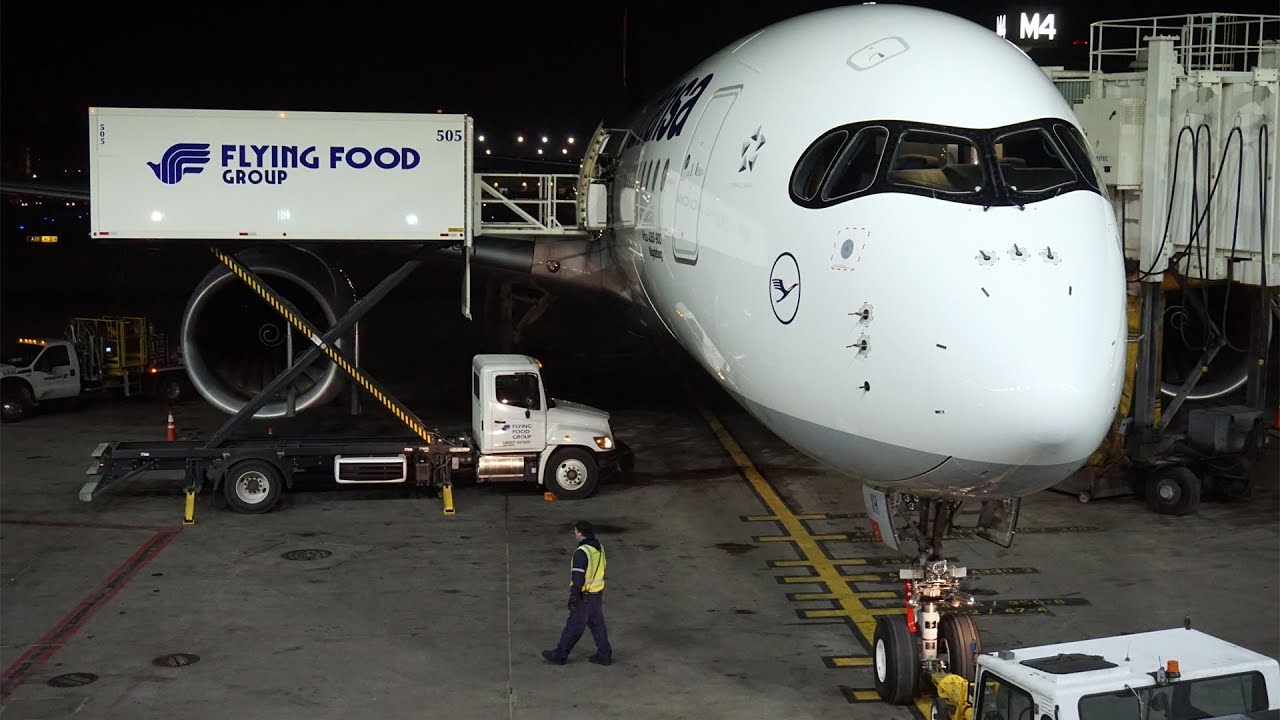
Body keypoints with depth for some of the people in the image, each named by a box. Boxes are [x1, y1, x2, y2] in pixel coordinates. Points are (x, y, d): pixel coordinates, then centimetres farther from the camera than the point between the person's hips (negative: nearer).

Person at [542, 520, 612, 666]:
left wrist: (573, 597, -17)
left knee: (574, 626, 4)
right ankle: (604, 655, 19)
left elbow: (578, 577, -24)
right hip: (598, 592, 8)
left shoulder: (581, 552, -24)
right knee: (597, 624, 15)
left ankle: (560, 655, 16)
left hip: (584, 596, -8)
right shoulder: (599, 547, 3)